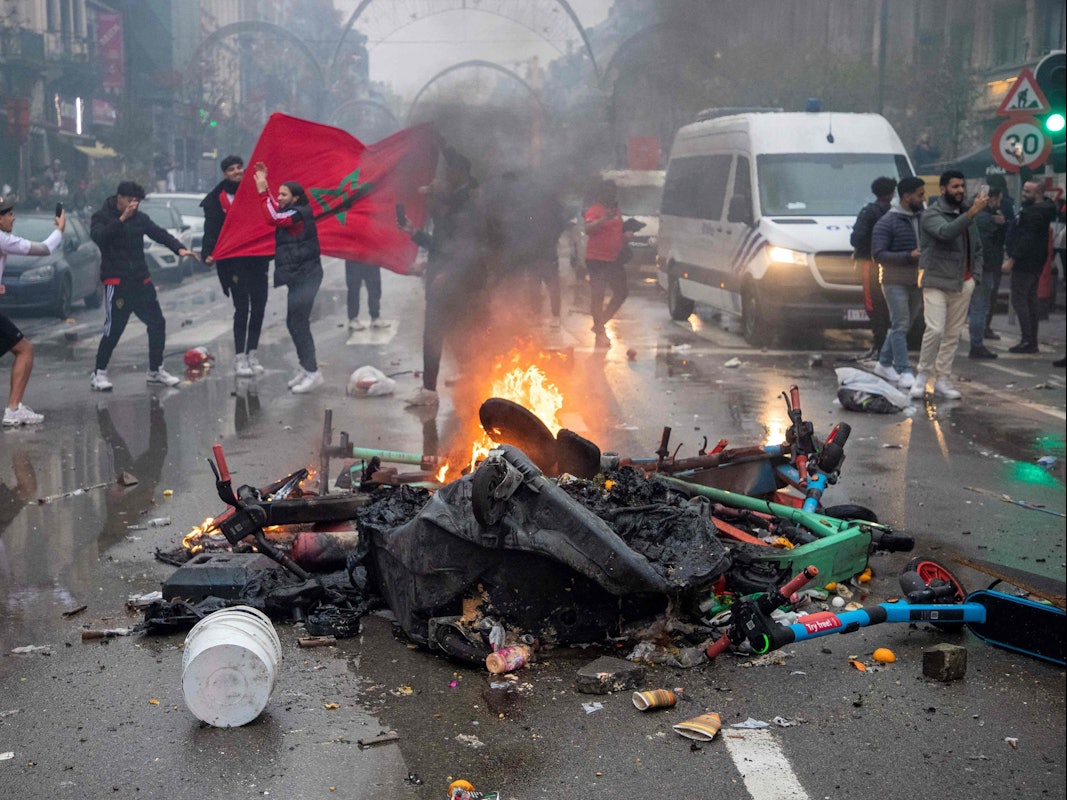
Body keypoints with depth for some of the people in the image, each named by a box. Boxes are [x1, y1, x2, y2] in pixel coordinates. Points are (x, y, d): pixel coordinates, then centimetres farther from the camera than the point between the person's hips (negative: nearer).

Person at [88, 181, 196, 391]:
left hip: (141, 281, 5)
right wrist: (122, 219, -30)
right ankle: (98, 374, 8)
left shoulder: (140, 218, 10)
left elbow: (159, 234, 0)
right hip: (116, 282, -5)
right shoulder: (101, 217, -2)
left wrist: (179, 248, -18)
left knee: (157, 323, 4)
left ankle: (155, 371, 18)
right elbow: (99, 237, -22)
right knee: (113, 329, -7)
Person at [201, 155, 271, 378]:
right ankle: (240, 357, 2)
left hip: (258, 258, 4)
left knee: (259, 306, 7)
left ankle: (252, 353, 19)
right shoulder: (219, 197, -3)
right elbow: (212, 228, -8)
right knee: (242, 308, -5)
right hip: (234, 260, -4)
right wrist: (209, 253, -22)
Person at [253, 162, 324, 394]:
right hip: (299, 276, 10)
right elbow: (275, 210, 27)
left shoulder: (299, 214, -16)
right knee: (294, 323, 13)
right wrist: (264, 182, 17)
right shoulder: (291, 213, 13)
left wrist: (262, 191, -22)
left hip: (305, 276, -10)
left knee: (299, 323, -10)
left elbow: (272, 218, -28)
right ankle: (305, 368, 19)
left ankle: (313, 373, -8)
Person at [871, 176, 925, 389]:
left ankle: (884, 364, 23)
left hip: (916, 282, 6)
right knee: (900, 325, -9)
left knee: (903, 326, 11)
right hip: (895, 281, -6)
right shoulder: (887, 223, -8)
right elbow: (878, 255, -14)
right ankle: (904, 372, -8)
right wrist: (910, 256, -21)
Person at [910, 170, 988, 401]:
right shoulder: (932, 215, -7)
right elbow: (946, 232, -28)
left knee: (953, 334, 6)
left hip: (962, 284, 6)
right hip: (936, 282, -6)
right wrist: (973, 211, -36)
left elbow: (977, 247, 22)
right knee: (935, 330, -15)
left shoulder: (966, 214, 15)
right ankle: (923, 374, 1)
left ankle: (943, 379, 13)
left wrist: (975, 275, 10)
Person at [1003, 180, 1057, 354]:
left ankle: (1027, 341, -11)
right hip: (1034, 263, 11)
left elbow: (1027, 239, -24)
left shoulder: (1034, 213, -18)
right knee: (1031, 301, 12)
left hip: (1024, 263, -11)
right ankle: (1032, 342, 15)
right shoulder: (1041, 209, 15)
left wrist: (1012, 259, -23)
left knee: (1019, 300, -9)